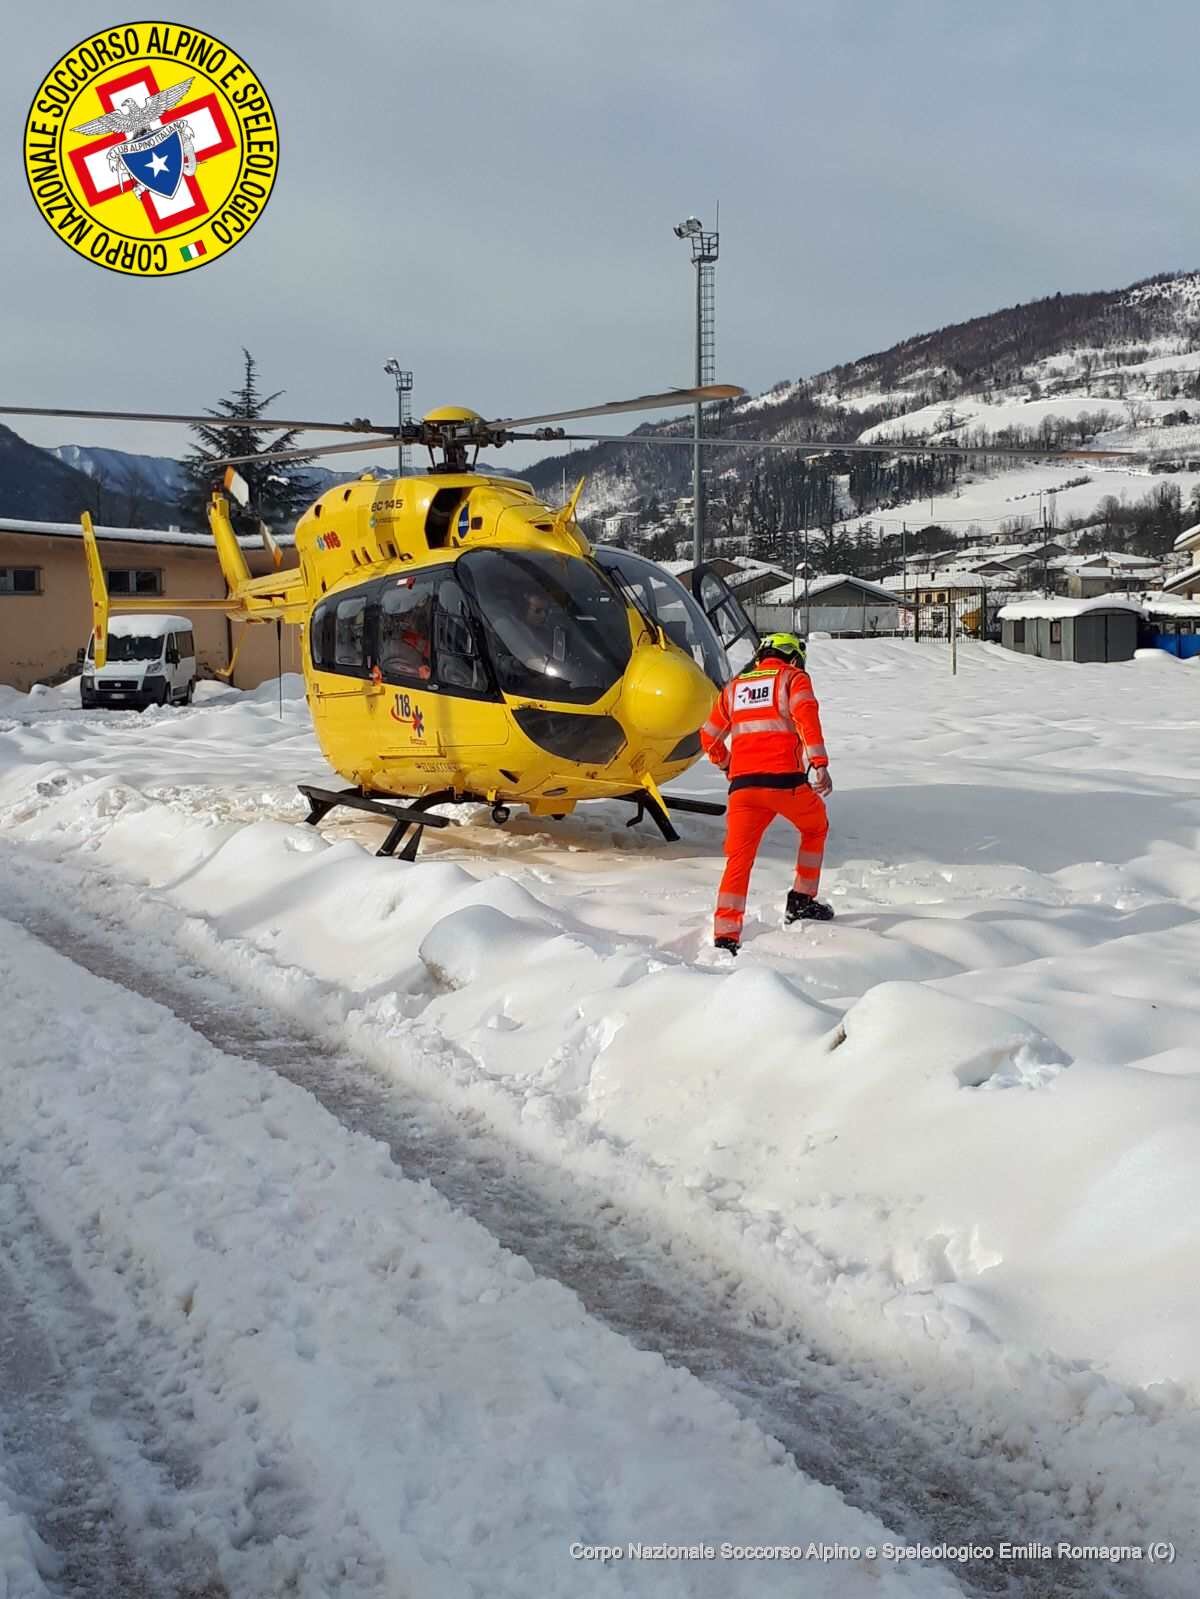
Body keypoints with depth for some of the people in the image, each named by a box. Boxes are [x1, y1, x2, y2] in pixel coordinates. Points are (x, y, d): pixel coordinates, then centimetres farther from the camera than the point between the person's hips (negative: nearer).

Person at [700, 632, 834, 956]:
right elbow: (806, 716, -10)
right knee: (815, 827, 25)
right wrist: (819, 765, -18)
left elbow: (709, 739, 27)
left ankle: (725, 936, -9)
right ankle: (801, 900, 27)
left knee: (739, 858, 2)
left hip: (742, 784, 3)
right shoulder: (794, 678, 10)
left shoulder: (734, 686, 22)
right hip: (785, 780, -3)